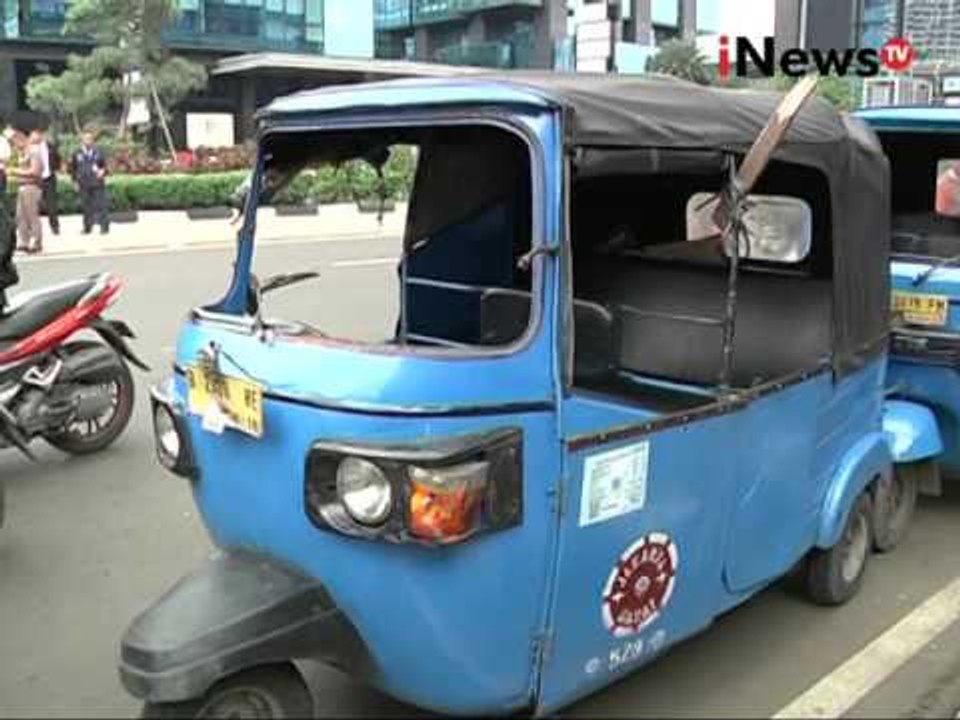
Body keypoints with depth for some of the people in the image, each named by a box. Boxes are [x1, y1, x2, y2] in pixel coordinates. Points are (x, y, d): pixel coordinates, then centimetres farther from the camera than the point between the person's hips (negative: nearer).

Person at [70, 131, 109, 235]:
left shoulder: (98, 153, 4)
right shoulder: (77, 154, 8)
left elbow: (104, 165, 9)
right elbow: (73, 169, 14)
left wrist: (102, 171, -13)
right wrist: (76, 181, 8)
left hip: (97, 184, -2)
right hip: (84, 185, 2)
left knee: (101, 206, -4)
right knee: (86, 207, 4)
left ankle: (104, 227, 2)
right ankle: (87, 228, 12)